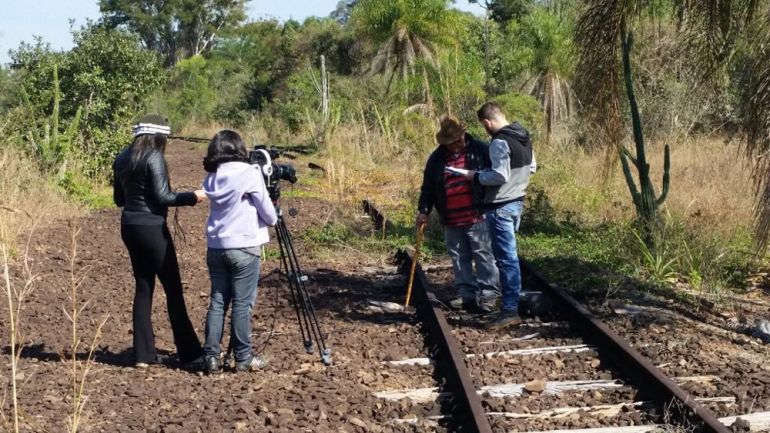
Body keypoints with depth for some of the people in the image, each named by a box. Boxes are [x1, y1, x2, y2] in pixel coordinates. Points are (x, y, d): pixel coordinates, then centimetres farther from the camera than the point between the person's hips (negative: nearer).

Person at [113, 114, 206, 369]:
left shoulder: (122, 159, 11)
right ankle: (189, 354, 2)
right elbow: (161, 197, -16)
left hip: (129, 226, 8)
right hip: (151, 228, -7)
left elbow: (119, 198, 16)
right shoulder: (154, 157, -11)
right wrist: (192, 197, -6)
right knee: (173, 289, -1)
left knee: (143, 287, 11)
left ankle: (143, 354, 10)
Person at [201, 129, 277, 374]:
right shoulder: (250, 173, -8)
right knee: (242, 303, 1)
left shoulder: (211, 178, 8)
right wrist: (273, 220, 19)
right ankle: (244, 358, 7)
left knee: (217, 301, 10)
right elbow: (268, 213, -4)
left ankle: (211, 357, 8)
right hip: (244, 246, -5)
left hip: (215, 247, 5)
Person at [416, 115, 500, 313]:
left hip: (477, 217, -5)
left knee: (483, 256, -2)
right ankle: (467, 293, 17)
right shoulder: (437, 158, 9)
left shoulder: (480, 150, -3)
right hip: (450, 221, 5)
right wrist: (423, 210, 10)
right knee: (459, 258, 9)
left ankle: (488, 294, 2)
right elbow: (428, 186, 14)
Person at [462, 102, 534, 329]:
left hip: (501, 206, -10)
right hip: (517, 201, 10)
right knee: (509, 255, 21)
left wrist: (476, 176, -10)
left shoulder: (500, 142, -19)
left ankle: (510, 310, -5)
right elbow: (531, 167, 19)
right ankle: (511, 300, 30)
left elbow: (499, 176, -24)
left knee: (506, 258, -7)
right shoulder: (524, 137, 10)